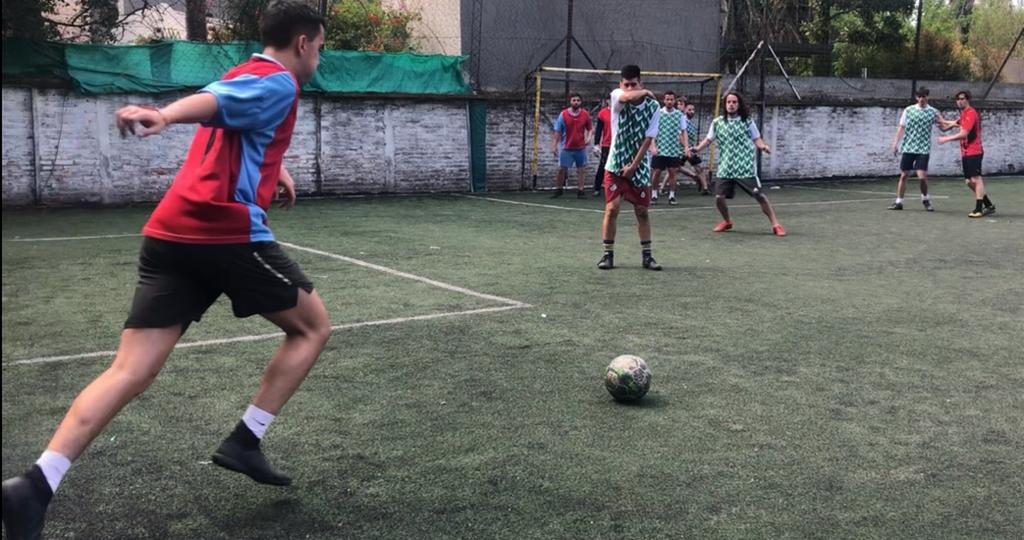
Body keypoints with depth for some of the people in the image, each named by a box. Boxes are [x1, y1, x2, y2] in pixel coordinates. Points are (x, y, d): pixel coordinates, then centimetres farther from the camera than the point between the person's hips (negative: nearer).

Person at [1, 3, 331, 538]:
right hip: (227, 233, -8)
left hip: (170, 233, 8)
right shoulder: (278, 82, -1)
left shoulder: (241, 75, 27)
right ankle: (244, 441, 11)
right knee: (312, 326, 13)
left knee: (129, 373, 1)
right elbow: (209, 100, -23)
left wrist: (271, 170, 39)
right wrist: (164, 114, -40)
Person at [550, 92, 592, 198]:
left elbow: (589, 129, 11)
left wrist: (588, 137, -9)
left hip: (580, 147, 2)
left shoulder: (585, 114, 0)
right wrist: (554, 146, -6)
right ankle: (558, 190, 14)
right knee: (562, 169, 1)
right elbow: (557, 132, -3)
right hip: (566, 148, -2)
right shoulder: (563, 114, -6)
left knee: (581, 169, 3)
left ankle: (580, 191, 10)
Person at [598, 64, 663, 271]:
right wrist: (645, 92, -15)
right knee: (612, 208, -7)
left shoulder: (653, 106, -7)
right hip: (615, 164, -1)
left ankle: (646, 255, 15)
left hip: (639, 167, 1)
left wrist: (633, 166, -12)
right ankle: (608, 254, 4)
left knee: (642, 211, 6)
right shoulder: (616, 96, -8)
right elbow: (626, 97, -34)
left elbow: (647, 139, -8)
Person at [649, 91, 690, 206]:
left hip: (674, 150, 1)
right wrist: (653, 146, -11)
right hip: (660, 149, -1)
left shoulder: (680, 115, 4)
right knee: (656, 172, 1)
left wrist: (686, 146, -4)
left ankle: (671, 195, 11)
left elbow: (683, 132, 7)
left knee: (672, 172, 1)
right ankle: (654, 195, 15)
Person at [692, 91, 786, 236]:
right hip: (725, 168, 2)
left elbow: (756, 139, 4)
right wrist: (697, 149, -6)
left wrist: (764, 147, -17)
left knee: (759, 195, -8)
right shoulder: (717, 122, 6)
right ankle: (727, 221, 27)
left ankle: (775, 224, 0)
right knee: (719, 197, -3)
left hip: (745, 167, -2)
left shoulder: (747, 121, 1)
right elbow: (708, 140, 12)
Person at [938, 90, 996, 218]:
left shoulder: (971, 113, -11)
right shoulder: (964, 114, 16)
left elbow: (964, 134, -17)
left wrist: (947, 139, -11)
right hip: (965, 153, 10)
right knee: (969, 181, 10)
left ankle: (978, 209, -10)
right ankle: (989, 205, 20)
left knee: (976, 179, -10)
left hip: (974, 152, -10)